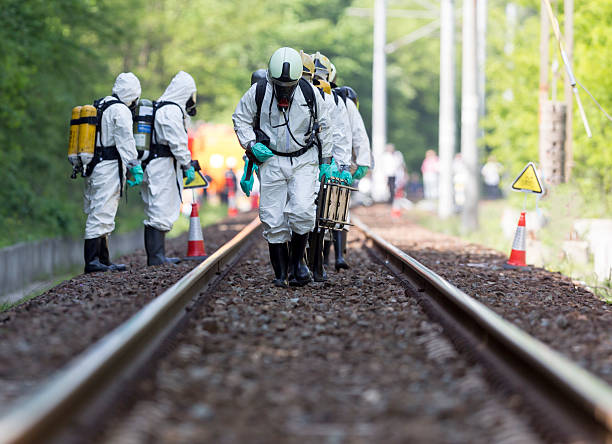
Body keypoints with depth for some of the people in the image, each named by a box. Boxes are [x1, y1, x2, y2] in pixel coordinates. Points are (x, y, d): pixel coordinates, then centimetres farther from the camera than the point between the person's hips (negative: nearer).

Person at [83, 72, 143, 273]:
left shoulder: (101, 106, 17)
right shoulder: (120, 111, -10)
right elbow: (126, 142, -15)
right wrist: (136, 168, -13)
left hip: (93, 167, 9)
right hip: (109, 168, -9)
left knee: (98, 214, 12)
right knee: (101, 214, -10)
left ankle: (104, 260, 18)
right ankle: (92, 261, -12)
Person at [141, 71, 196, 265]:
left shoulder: (159, 107, 17)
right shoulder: (172, 111, -14)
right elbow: (177, 143, -18)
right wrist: (188, 165, -13)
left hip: (152, 164, 10)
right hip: (164, 167, -10)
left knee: (155, 213, 12)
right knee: (161, 213, -9)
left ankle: (154, 255, 16)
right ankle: (157, 257, -9)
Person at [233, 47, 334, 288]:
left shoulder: (309, 93, -6)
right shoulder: (258, 92, -8)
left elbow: (324, 126, 9)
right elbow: (240, 119, 7)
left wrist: (326, 160, 11)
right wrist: (251, 144, -8)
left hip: (304, 161, 0)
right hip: (271, 161, 0)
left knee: (302, 210, -18)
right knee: (273, 220, -2)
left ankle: (296, 262, 1)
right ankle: (280, 273, 8)